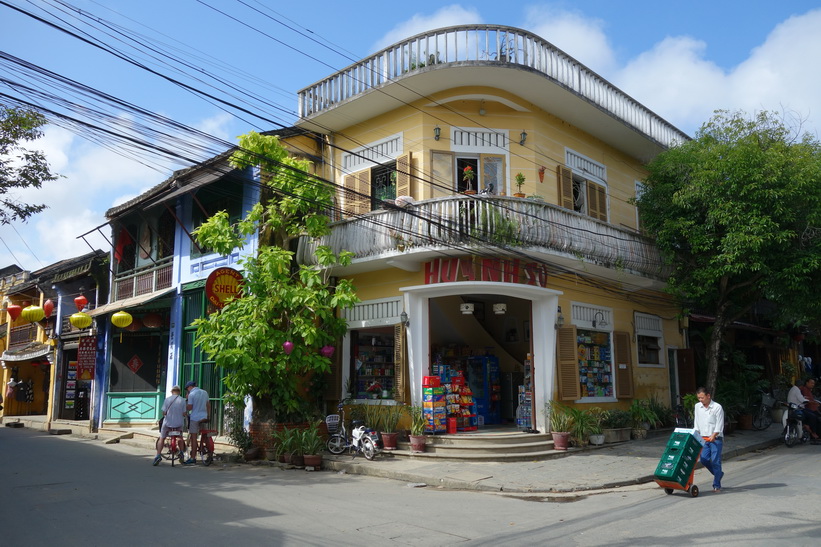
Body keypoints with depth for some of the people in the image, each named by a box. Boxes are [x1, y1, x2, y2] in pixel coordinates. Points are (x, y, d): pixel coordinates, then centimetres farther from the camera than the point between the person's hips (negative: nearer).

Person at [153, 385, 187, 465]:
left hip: (168, 423, -1)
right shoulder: (182, 400, -6)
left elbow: (164, 412, -5)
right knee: (180, 437, 29)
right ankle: (181, 452, 27)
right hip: (179, 424, 1)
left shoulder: (167, 399, -6)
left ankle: (158, 455, 3)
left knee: (161, 438, 16)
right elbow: (184, 414, -5)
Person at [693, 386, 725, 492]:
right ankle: (718, 474, 27)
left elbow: (719, 425, -11)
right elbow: (696, 422, 14)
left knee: (715, 461, -6)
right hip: (704, 439, 5)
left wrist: (713, 435, -21)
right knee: (704, 460, 1)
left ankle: (716, 485, 4)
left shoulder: (717, 407, -9)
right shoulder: (697, 407, 7)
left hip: (716, 439, -5)